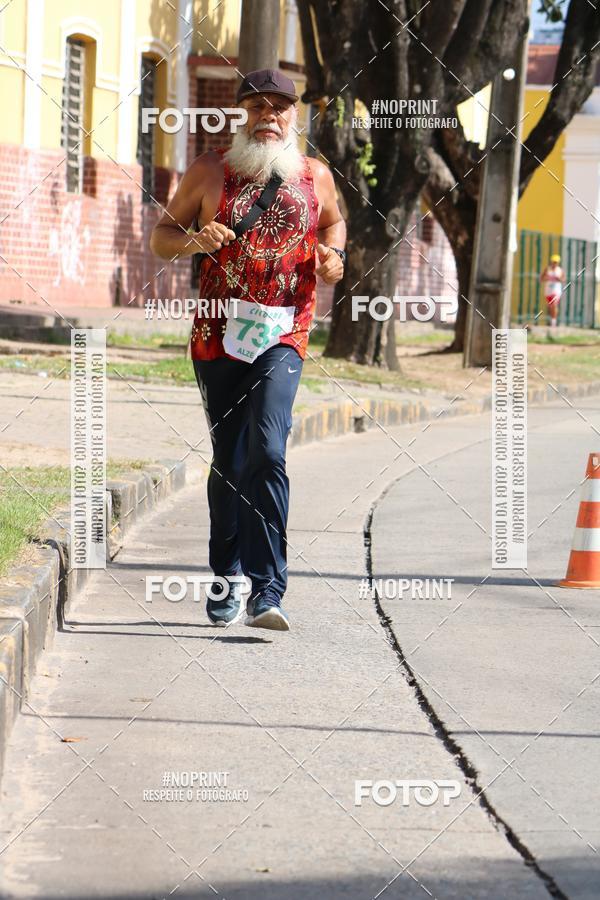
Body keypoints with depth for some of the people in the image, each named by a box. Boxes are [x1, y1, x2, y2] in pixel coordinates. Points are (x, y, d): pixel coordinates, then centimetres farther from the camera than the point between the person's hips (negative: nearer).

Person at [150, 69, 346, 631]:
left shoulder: (315, 177, 7)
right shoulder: (209, 171, 3)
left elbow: (333, 222, 28)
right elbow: (161, 236, 10)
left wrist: (332, 254, 6)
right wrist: (193, 241, -12)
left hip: (283, 335, -1)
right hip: (219, 333, 1)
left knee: (267, 450, -19)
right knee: (228, 460, 8)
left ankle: (267, 592, -23)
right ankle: (227, 578, 28)